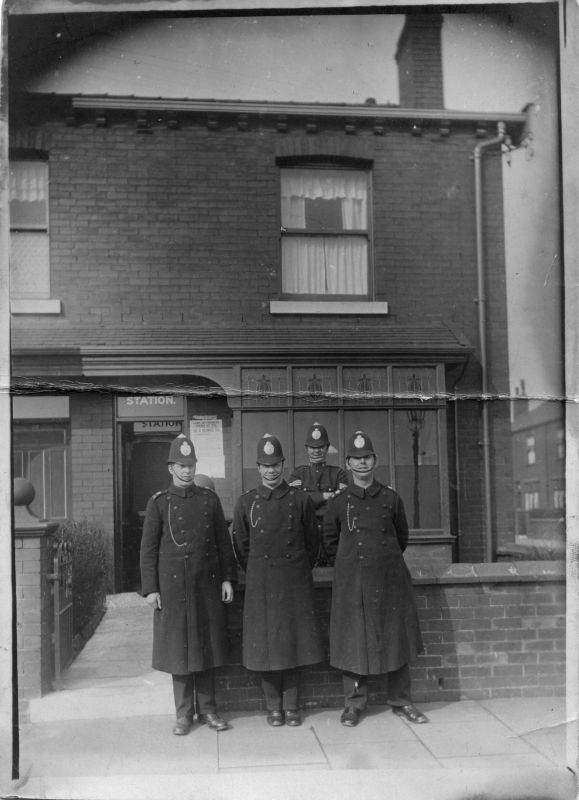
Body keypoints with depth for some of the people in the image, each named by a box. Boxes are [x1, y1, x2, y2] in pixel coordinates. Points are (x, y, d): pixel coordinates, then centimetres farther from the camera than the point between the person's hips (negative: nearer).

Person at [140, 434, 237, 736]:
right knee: (178, 648, 4)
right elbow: (148, 549, -1)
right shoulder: (159, 503, -1)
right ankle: (184, 713, 16)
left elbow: (223, 541, 8)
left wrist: (227, 578, 3)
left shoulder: (209, 499, 5)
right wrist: (150, 588, -6)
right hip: (173, 585, -2)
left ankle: (207, 709, 20)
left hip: (207, 585, 2)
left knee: (207, 646, 8)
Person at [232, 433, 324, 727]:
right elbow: (241, 546, 10)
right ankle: (273, 706, 16)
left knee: (294, 641, 4)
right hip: (260, 581, 0)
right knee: (265, 642, 3)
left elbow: (312, 541, 10)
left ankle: (291, 705, 16)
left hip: (295, 580, 0)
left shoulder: (300, 500, 0)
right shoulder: (246, 502, 1)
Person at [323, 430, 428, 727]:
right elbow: (330, 542, 12)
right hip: (352, 578, -1)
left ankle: (400, 700, 20)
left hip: (390, 577, 1)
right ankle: (354, 702, 14)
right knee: (353, 639, 1)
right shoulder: (338, 502, 1)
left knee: (396, 637, 7)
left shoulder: (391, 498, 4)